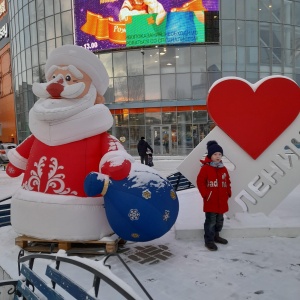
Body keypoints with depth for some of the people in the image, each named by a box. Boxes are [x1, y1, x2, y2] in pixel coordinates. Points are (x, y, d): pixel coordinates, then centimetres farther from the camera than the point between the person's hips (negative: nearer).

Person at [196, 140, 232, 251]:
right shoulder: (205, 168, -11)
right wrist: (205, 194, -16)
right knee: (211, 221, -2)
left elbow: (227, 182, 16)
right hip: (210, 201, -7)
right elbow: (200, 182, -13)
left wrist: (228, 193, 8)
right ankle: (209, 241, 10)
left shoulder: (223, 168, 8)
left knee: (219, 220, 19)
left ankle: (216, 236, 37)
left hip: (222, 200, 7)